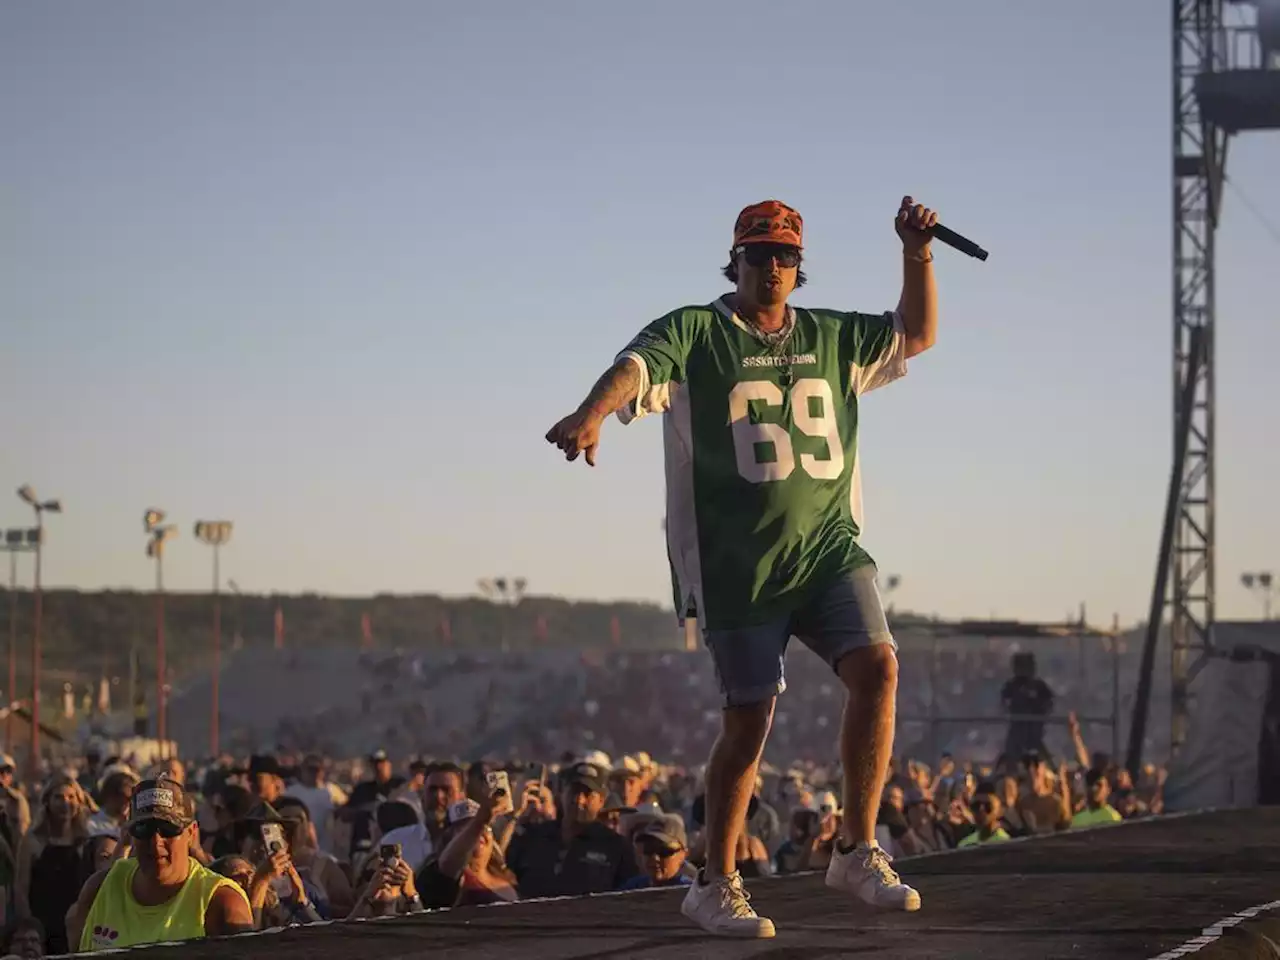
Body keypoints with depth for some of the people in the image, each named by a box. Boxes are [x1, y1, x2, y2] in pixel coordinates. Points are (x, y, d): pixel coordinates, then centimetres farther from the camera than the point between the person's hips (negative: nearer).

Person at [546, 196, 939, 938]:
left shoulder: (831, 338, 15)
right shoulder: (694, 333, -1)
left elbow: (917, 336, 24)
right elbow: (636, 368, -20)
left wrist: (917, 253, 9)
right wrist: (593, 413, -42)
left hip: (828, 544, 4)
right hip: (737, 562, -4)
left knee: (878, 665, -17)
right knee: (749, 721, -4)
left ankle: (858, 852, -7)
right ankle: (717, 885, 11)